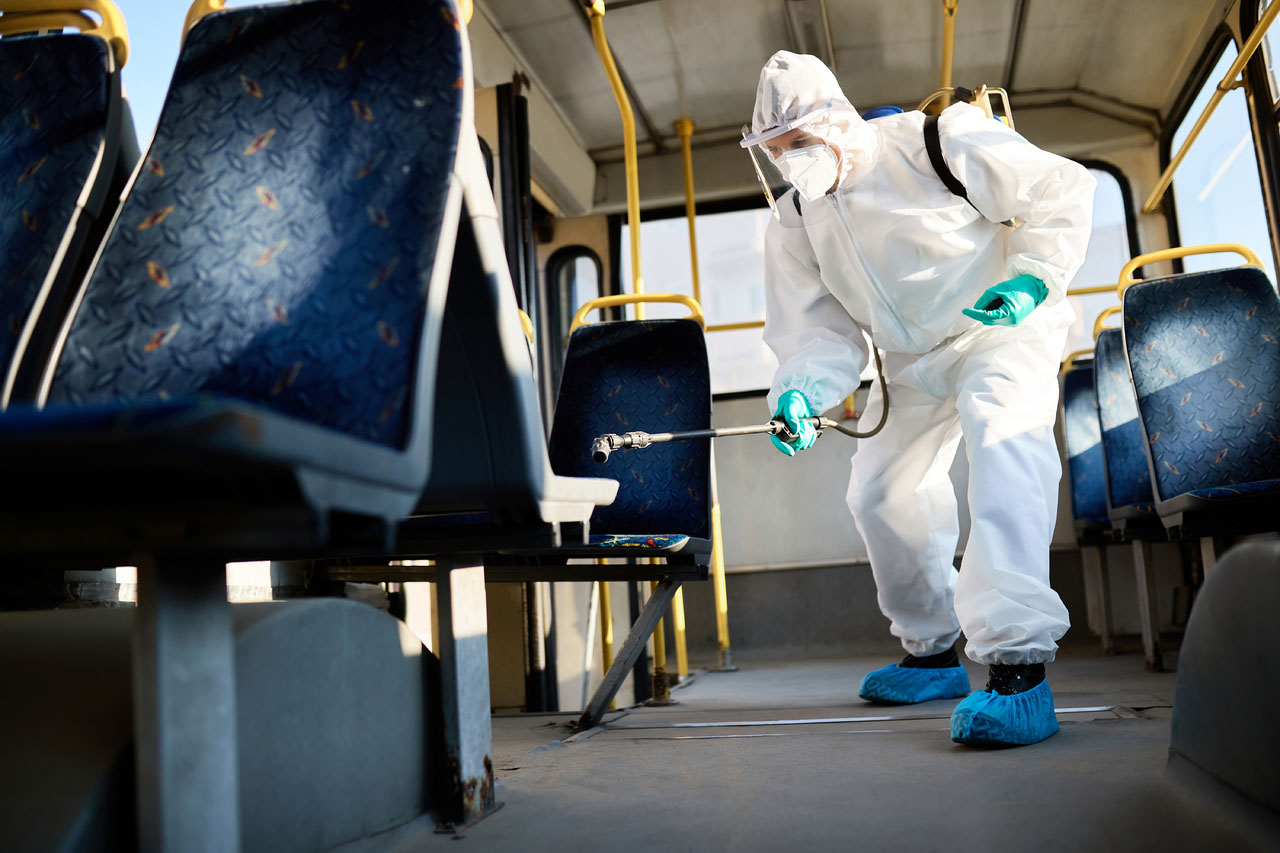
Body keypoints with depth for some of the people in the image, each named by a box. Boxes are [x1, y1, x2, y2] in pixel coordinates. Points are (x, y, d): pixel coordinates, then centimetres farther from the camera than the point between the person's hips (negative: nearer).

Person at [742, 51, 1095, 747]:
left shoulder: (938, 142, -19)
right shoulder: (792, 225, -4)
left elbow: (1061, 190, -12)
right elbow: (820, 332, -7)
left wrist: (1033, 276, -27)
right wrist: (800, 391, -29)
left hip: (1004, 328, -6)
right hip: (911, 362, 6)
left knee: (1002, 441, -32)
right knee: (881, 493, 6)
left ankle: (1018, 667, -36)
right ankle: (934, 653, 25)